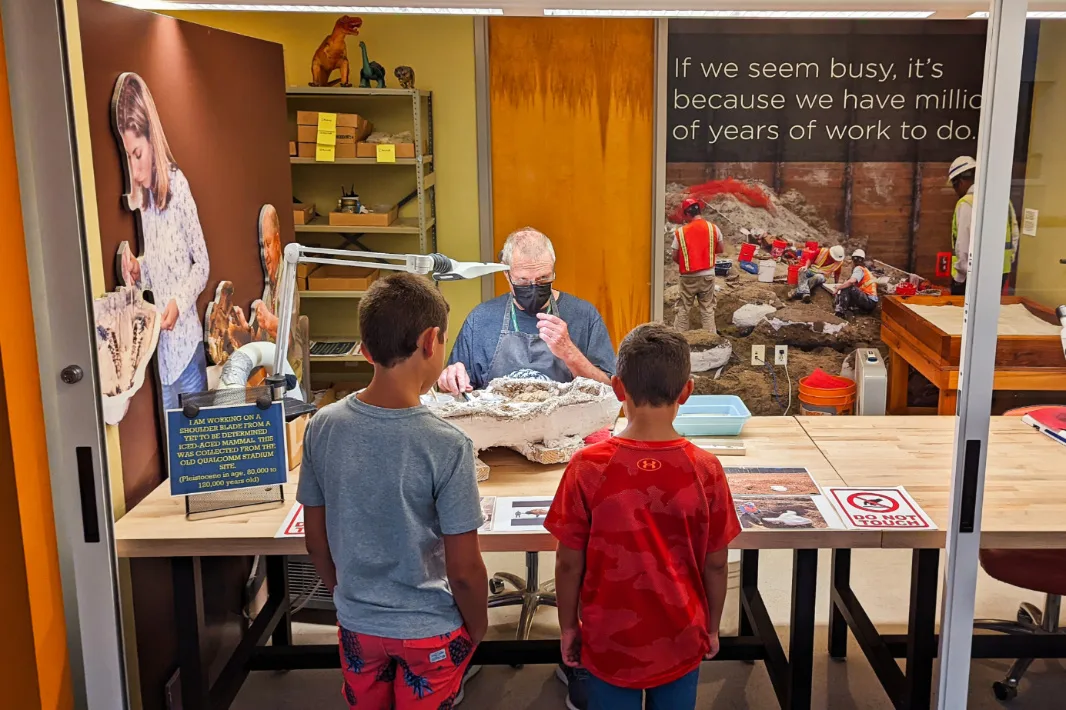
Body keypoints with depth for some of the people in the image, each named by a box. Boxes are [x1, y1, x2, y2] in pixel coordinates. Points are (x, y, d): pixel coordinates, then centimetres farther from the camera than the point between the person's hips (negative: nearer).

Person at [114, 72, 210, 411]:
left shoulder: (177, 184, -12)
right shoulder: (139, 198, 5)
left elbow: (202, 263, -8)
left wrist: (179, 302, -20)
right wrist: (136, 269, -7)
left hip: (187, 340, -5)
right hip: (160, 347, 5)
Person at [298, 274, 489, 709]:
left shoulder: (323, 427, -13)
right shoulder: (447, 446, -26)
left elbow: (315, 540, -1)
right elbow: (463, 570, -19)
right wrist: (477, 628, 0)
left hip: (357, 624, 4)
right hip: (429, 632, -3)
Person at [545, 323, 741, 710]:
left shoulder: (587, 467, -19)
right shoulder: (705, 469, -15)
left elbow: (569, 562, -11)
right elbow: (716, 564, -5)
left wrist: (568, 626, 5)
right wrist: (712, 628, 11)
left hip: (611, 642, -1)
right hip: (680, 641, 1)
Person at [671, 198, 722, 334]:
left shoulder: (680, 231, -9)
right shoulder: (713, 228, -4)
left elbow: (674, 256, -4)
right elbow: (720, 249, 8)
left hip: (688, 277, -1)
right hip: (707, 275, 1)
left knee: (683, 309, 9)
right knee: (707, 308, 8)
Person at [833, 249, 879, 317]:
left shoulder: (859, 269, -7)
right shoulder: (865, 270, 21)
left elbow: (851, 281, -25)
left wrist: (838, 288, -14)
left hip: (869, 302, -9)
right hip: (871, 302, 9)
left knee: (846, 288, -20)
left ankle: (840, 311, -28)